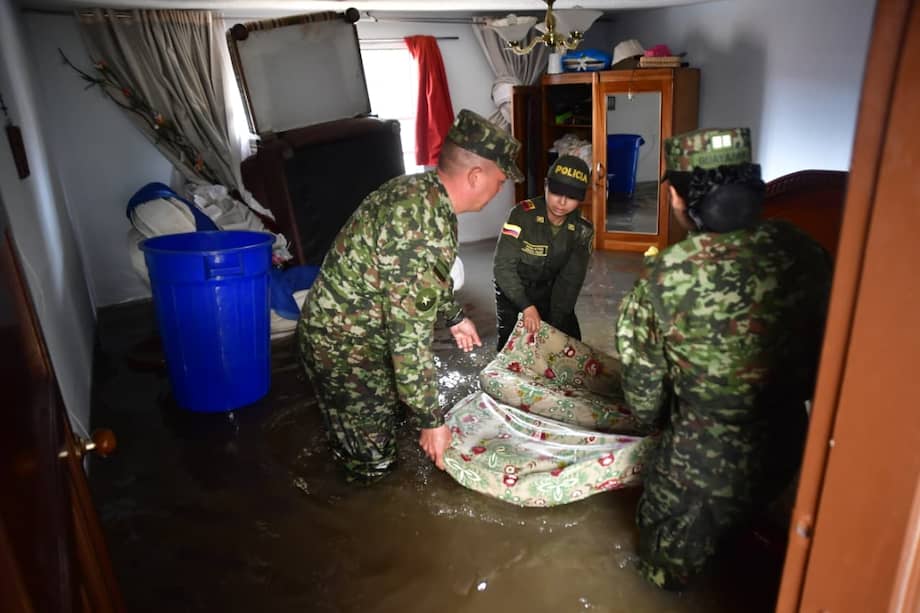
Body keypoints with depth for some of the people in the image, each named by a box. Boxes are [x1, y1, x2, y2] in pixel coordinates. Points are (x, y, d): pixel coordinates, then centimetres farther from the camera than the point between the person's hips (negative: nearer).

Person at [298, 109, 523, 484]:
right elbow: (410, 338, -33)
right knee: (372, 466, 9)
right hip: (345, 347, -9)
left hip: (347, 330, 9)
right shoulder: (421, 229, -35)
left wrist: (454, 316, 26)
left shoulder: (419, 190, -2)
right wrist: (431, 420, -23)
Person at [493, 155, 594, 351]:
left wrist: (555, 323, -18)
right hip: (513, 289, -3)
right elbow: (503, 266, -27)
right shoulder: (522, 215, -26)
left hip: (551, 290, 3)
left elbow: (570, 280, -13)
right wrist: (527, 307, -34)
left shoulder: (583, 230, -14)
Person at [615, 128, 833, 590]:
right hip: (785, 445, 7)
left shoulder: (664, 277, -27)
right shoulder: (802, 250, -14)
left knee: (671, 563, 27)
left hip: (704, 460, -7)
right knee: (734, 523, 40)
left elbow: (643, 388, -13)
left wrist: (652, 417, 11)